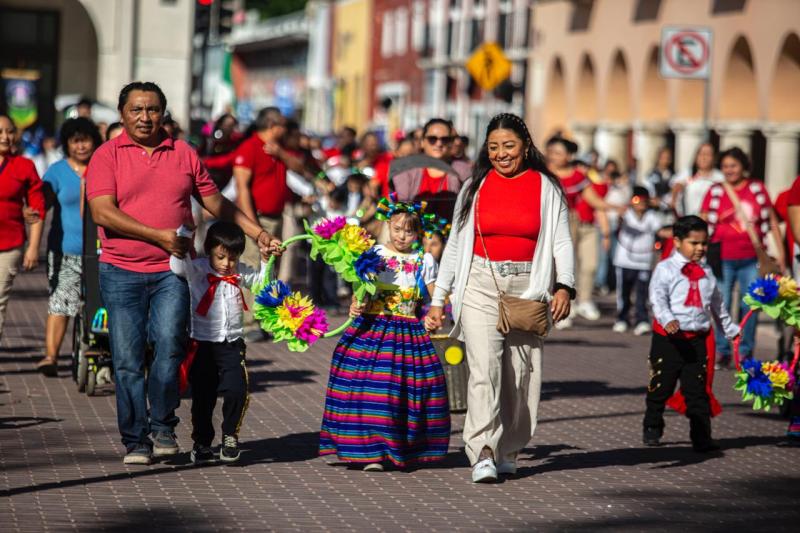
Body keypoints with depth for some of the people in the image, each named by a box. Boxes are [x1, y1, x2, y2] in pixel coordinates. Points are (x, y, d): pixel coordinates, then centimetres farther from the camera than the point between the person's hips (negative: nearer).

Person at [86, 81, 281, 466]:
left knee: (169, 344, -17)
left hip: (171, 272, 1)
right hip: (122, 273, -1)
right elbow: (103, 213, -10)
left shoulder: (183, 154, 12)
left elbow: (217, 203, 22)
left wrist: (259, 234, 20)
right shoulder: (107, 156, 2)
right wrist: (160, 236, -15)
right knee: (127, 360, -2)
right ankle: (135, 439, 9)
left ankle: (162, 426, 0)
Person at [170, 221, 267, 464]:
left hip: (231, 344, 2)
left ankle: (230, 436, 10)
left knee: (237, 391, -10)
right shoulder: (197, 269, -8)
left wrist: (266, 259, 2)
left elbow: (261, 281, 17)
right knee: (203, 397, 4)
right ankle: (201, 442, 21)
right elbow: (178, 266, -26)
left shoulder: (239, 272, 4)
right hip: (202, 344, -2)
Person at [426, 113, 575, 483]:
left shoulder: (546, 188, 5)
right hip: (480, 285, 0)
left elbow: (561, 242, 2)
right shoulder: (475, 187, 8)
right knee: (484, 366, -15)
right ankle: (483, 454, -21)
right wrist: (438, 299, 9)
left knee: (520, 372, 4)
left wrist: (564, 286, -15)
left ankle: (508, 450, 19)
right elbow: (455, 244, 12)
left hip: (527, 286, 0)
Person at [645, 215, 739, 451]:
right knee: (661, 387, 6)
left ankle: (702, 438, 3)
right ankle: (652, 429, 24)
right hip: (668, 338, -4)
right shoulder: (665, 269, -4)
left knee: (697, 390, 3)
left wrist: (730, 330, 29)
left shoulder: (706, 272, 13)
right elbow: (658, 298, -15)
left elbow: (717, 303, 24)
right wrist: (668, 320, -32)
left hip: (697, 339, 4)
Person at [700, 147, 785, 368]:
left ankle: (746, 352, 16)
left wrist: (780, 251, 6)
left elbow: (772, 221, 9)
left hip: (752, 259, 1)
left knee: (750, 306, 4)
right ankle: (722, 351, 8)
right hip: (723, 260, -1)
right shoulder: (715, 192, 1)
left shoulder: (757, 189, 5)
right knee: (721, 306, -2)